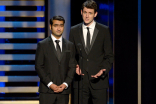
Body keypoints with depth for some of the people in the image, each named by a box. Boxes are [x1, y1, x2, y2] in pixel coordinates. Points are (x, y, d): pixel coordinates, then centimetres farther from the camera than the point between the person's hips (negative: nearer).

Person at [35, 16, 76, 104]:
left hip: (63, 90, 2)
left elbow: (72, 67, 9)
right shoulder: (42, 45, 4)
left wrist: (65, 84, -5)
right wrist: (50, 84, -11)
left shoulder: (70, 45, 13)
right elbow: (39, 67, -1)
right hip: (47, 90, -2)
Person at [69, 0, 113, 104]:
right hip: (80, 81, 1)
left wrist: (104, 70, -12)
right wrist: (74, 66, -7)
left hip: (99, 80, -1)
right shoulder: (74, 30, 9)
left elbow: (109, 56, 5)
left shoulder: (104, 30, 4)